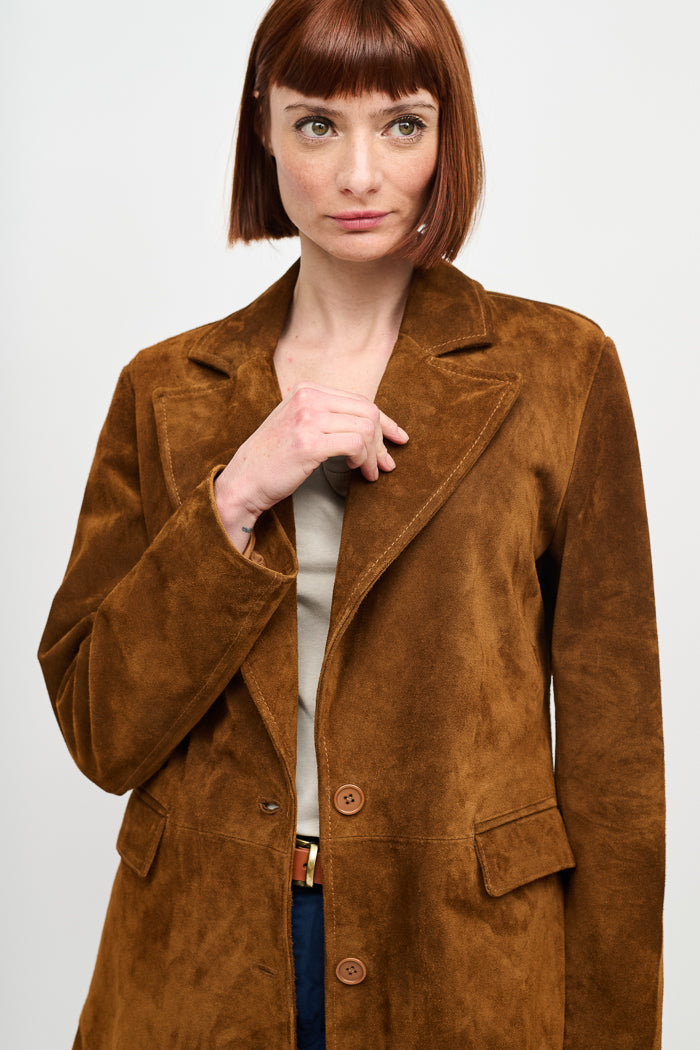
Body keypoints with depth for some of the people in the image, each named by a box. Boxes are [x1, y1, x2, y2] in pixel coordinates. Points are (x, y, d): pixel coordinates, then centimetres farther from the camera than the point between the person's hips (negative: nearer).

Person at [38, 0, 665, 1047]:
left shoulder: (558, 369, -4)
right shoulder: (168, 390, 2)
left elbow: (614, 745, -3)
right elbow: (101, 729, -4)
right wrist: (235, 500, -16)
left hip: (466, 961, -1)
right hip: (202, 960, 2)